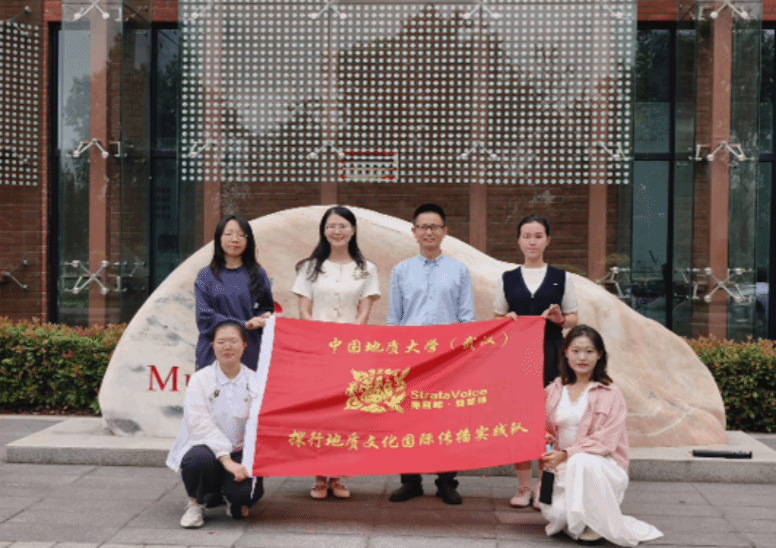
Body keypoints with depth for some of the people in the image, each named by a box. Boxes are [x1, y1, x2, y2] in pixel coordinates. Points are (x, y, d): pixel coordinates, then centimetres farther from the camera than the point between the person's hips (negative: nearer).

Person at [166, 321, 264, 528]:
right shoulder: (200, 380, -3)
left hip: (241, 453, 1)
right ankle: (195, 503, -2)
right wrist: (226, 460, -24)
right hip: (206, 447, -1)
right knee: (199, 458, -36)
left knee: (243, 492, -27)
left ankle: (235, 501, 15)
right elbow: (200, 425, -15)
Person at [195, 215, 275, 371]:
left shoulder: (257, 274, 12)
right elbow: (205, 317, -1)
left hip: (250, 353, 1)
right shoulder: (206, 276, 8)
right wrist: (244, 325, -11)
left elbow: (268, 309, 16)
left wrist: (261, 319, -8)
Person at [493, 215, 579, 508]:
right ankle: (524, 486, 10)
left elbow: (574, 318, 9)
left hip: (550, 353, -1)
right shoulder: (507, 279, 10)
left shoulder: (561, 278, 7)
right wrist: (507, 320, -8)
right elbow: (497, 318, 14)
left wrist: (560, 319, -12)